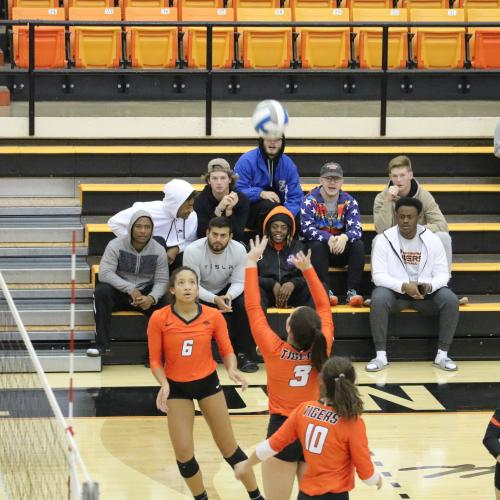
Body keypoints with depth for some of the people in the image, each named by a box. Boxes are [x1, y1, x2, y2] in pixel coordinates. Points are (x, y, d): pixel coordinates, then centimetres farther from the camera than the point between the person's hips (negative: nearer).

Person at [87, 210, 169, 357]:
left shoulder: (159, 250, -6)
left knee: (162, 305, -29)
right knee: (101, 291, -33)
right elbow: (105, 273, -21)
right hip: (119, 292, -1)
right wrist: (130, 289, -31)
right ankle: (102, 344, -26)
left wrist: (151, 298, -31)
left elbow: (161, 281, -8)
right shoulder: (116, 245, -13)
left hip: (146, 294, 1)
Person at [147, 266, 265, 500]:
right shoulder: (159, 319, -15)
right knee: (183, 453, 1)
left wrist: (232, 370, -26)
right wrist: (164, 384, -25)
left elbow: (227, 351, -4)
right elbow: (155, 360, -8)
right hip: (177, 387, 0)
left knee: (228, 446, 6)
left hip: (208, 382, 0)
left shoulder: (213, 316, -13)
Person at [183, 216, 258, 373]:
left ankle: (245, 354, -12)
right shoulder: (192, 251, -24)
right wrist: (215, 300, -37)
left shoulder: (239, 250, -17)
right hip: (199, 294, -2)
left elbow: (238, 282, -10)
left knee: (246, 305, -25)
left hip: (226, 291, 2)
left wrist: (228, 296, -34)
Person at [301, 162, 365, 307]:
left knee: (359, 245, -25)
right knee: (316, 245, -34)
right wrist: (328, 238, -36)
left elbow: (356, 229, -12)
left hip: (342, 249, 2)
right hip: (319, 250, -2)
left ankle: (352, 291, -31)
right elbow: (307, 229, -19)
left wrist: (345, 237, -37)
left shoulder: (349, 201, -1)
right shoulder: (310, 200, -8)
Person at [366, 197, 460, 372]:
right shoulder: (383, 240, -6)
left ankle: (442, 355, -15)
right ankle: (381, 355, -26)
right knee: (378, 299, -35)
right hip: (394, 291, -2)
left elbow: (443, 274, -2)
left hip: (427, 292, 2)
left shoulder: (432, 240, -1)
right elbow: (378, 275, -12)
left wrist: (429, 286, -25)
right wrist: (404, 286, -28)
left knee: (451, 300, -26)